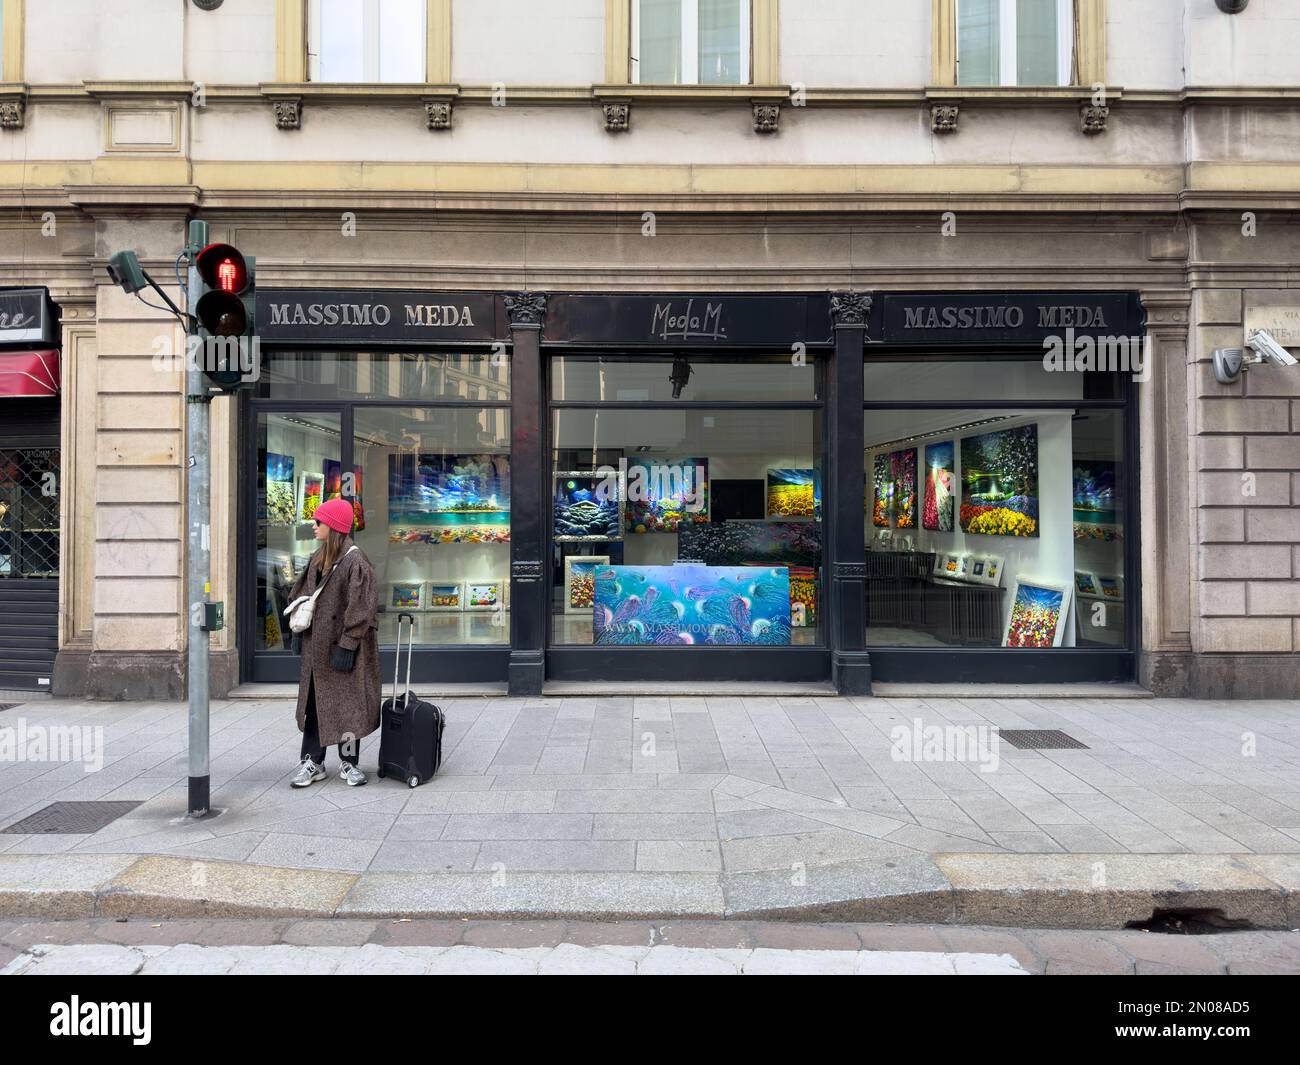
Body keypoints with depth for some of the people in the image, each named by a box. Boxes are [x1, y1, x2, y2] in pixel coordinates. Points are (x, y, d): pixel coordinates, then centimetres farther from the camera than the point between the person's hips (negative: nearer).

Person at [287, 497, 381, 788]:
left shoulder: (354, 562, -15)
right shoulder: (319, 559, 10)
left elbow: (359, 608, -17)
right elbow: (304, 595, 19)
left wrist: (347, 645, -19)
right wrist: (300, 624, 10)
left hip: (341, 646, -8)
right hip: (317, 644, 8)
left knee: (347, 703, 3)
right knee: (314, 702, 10)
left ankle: (349, 763, 15)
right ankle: (312, 762, 20)